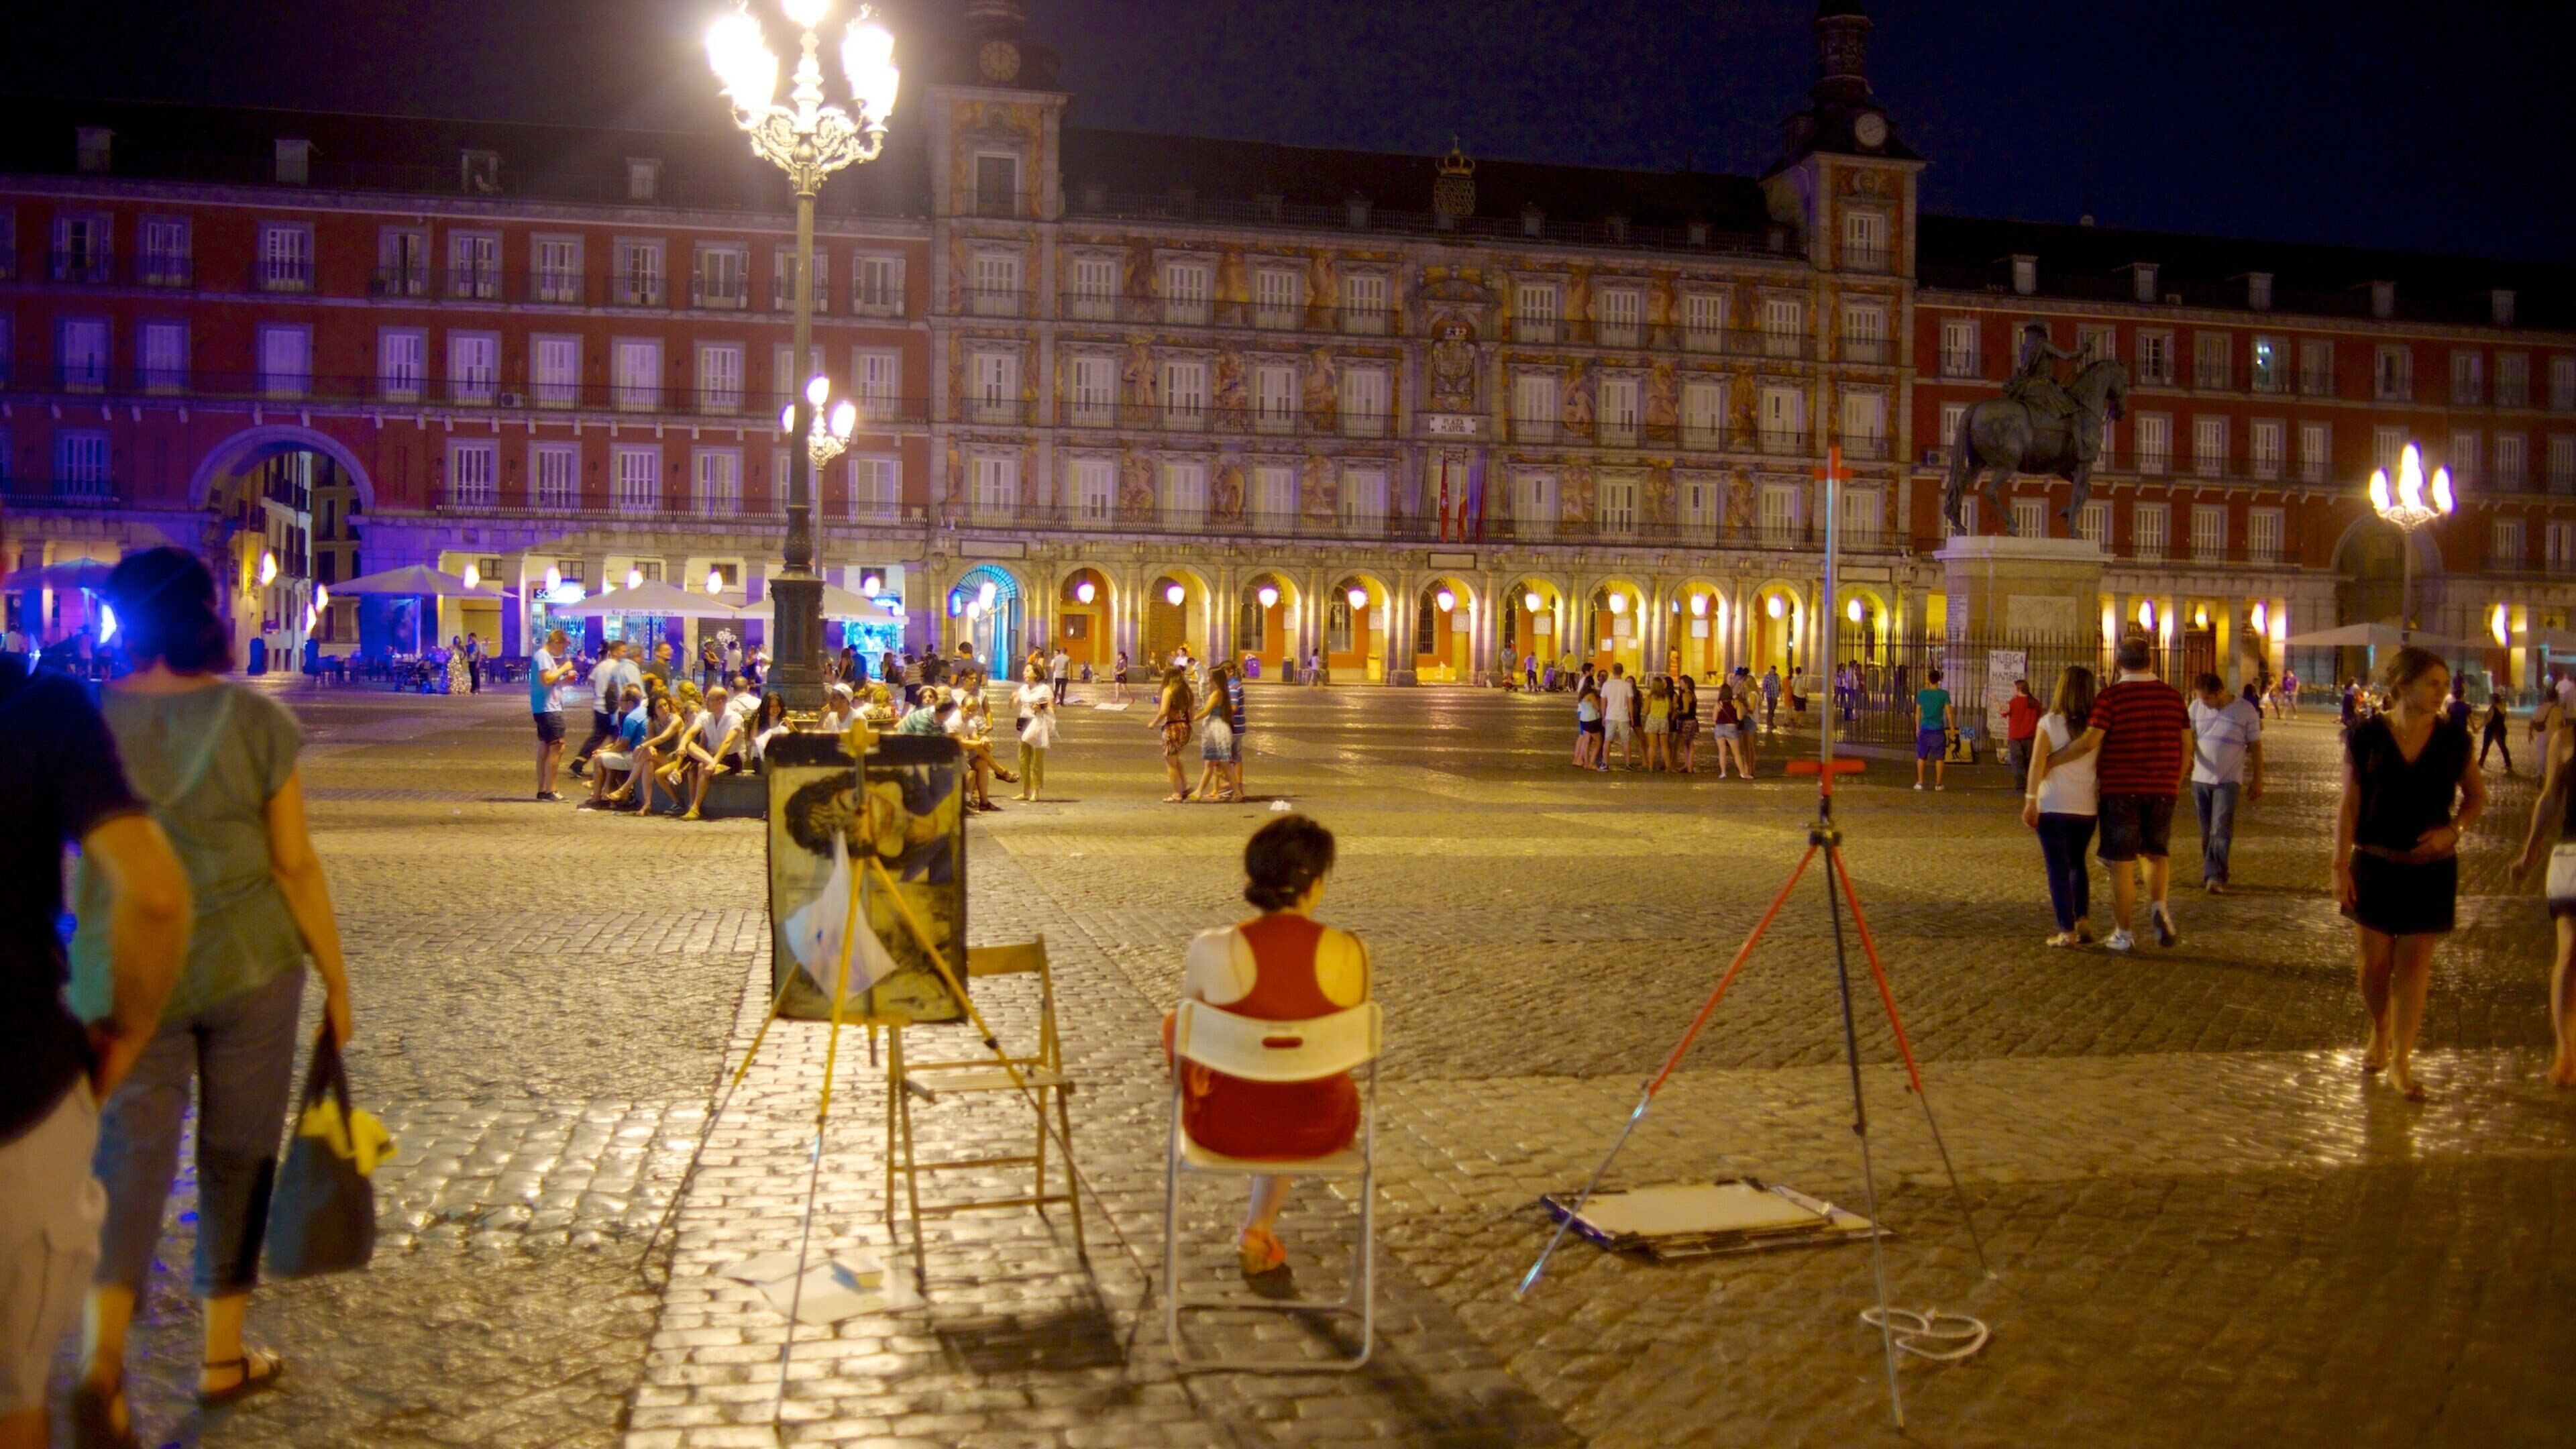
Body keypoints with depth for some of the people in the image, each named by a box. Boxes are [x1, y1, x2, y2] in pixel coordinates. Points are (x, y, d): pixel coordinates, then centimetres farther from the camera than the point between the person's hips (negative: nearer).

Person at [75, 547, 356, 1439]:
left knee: (129, 1156, 7)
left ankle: (104, 1349, -12)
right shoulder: (257, 721, -8)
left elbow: (76, 869, 3)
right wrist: (336, 980, 2)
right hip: (247, 964, -1)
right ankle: (222, 1356, 22)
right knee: (236, 1155, 12)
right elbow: (295, 864, -7)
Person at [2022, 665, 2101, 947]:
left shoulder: (2049, 723, -6)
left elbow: (2037, 764, -13)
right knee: (2077, 863, 21)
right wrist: (2103, 801, 14)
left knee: (2058, 868, 3)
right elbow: (2103, 767, 5)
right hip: (2087, 807, 3)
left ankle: (2067, 931, -1)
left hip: (2053, 806, -3)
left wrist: (2030, 801, -12)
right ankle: (2083, 919, 8)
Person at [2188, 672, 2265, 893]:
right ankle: (2211, 874, 19)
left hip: (2228, 781, -4)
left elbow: (2255, 746, 1)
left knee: (2220, 831, -12)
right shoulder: (2197, 707, 4)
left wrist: (2257, 781, 1)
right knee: (2207, 832, 9)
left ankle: (2215, 877, -14)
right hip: (2201, 778, 4)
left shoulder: (2246, 711, -5)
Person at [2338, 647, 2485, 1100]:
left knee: (2414, 964, 1)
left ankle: (2401, 1063, 10)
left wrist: (2452, 830, -10)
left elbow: (2477, 796, 10)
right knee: (2374, 964, 5)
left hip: (2431, 870, 1)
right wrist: (2341, 865, -8)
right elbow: (2349, 804, -4)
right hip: (2375, 866, -1)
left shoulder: (2452, 738, -2)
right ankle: (2380, 1034, 33)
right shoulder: (2367, 736, -5)